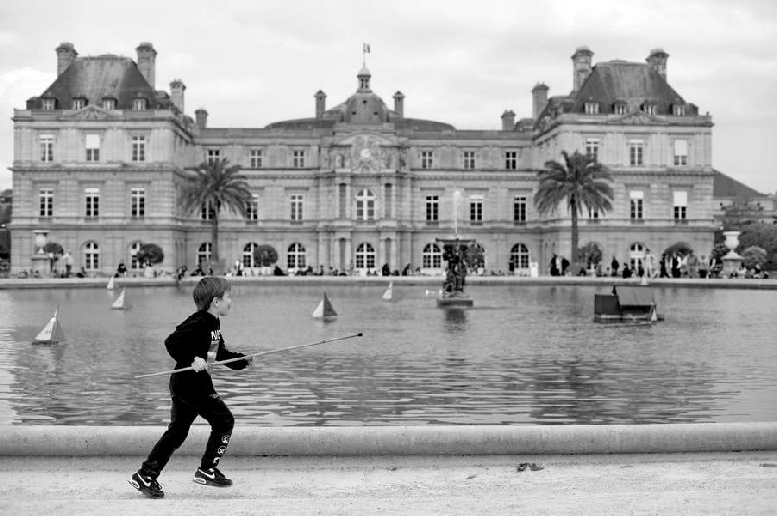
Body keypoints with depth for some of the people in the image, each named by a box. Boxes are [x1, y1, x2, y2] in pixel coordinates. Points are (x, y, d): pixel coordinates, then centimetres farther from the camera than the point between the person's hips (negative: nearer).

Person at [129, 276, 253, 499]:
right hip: (189, 382, -10)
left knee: (177, 431, 11)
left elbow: (220, 352, 26)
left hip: (197, 383, 10)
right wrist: (192, 359, -30)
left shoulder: (213, 323, 14)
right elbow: (172, 343, -23)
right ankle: (207, 470, 6)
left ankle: (146, 476, 12)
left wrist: (242, 360, 16)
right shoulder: (198, 323, -17)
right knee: (224, 420, -1)